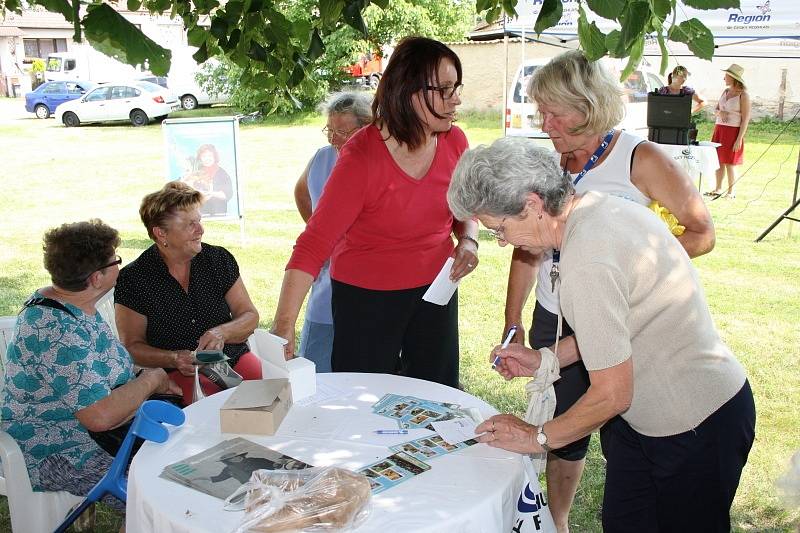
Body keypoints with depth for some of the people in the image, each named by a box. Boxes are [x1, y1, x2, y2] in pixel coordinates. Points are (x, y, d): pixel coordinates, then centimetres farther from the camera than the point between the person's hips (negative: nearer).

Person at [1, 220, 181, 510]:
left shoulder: (62, 302, 4)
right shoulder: (60, 333, -28)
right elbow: (100, 417, -31)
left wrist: (146, 383, 2)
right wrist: (150, 380, -15)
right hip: (50, 453, -10)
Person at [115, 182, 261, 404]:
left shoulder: (219, 259, 7)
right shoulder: (133, 279, -2)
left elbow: (249, 316, 8)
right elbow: (132, 346, 2)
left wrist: (222, 332, -14)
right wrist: (174, 359, -17)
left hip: (235, 360, 4)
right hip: (179, 376, -4)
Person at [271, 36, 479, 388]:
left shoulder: (454, 141, -6)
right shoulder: (361, 157, -22)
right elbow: (313, 244, -25)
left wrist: (468, 240, -9)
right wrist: (284, 323, -32)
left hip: (435, 287, 5)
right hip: (366, 296, -5)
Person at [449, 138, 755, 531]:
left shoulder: (587, 262, -30)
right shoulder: (603, 205, -2)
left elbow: (612, 394, -23)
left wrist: (537, 438, -9)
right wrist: (545, 359, 9)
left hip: (694, 427, -8)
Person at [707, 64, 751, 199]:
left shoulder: (743, 95, -9)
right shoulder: (725, 91, 12)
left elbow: (746, 119, -11)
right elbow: (716, 109, 20)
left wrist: (739, 139, -17)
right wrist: (720, 113, -5)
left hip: (733, 131, -6)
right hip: (719, 129, 6)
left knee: (729, 163, -3)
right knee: (719, 161, 9)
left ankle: (731, 191, 6)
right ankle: (718, 189, 19)